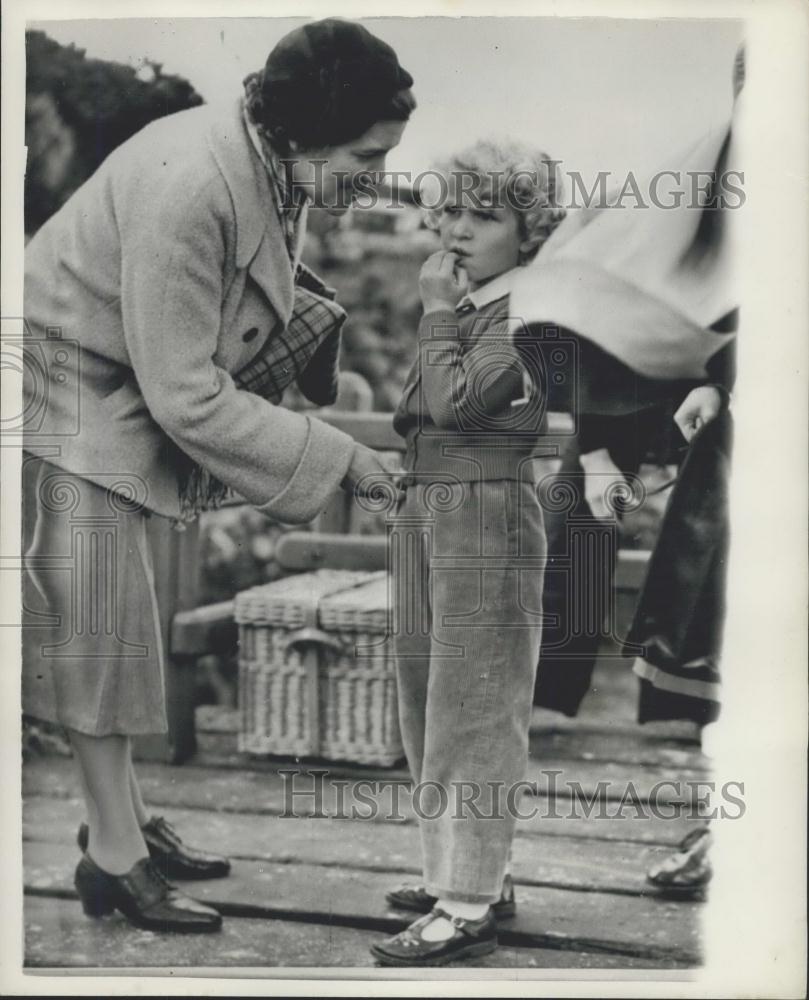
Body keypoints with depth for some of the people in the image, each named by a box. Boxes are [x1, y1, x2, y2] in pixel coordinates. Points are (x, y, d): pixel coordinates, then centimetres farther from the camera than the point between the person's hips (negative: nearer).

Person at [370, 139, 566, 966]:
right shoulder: (463, 303, 15)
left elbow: (456, 399, -22)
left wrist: (437, 309, -12)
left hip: (485, 510, -9)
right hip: (422, 506, 9)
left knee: (470, 709, -4)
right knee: (429, 702, 15)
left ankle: (468, 909, 4)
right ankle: (469, 873, 28)